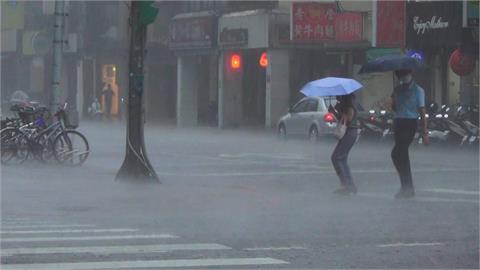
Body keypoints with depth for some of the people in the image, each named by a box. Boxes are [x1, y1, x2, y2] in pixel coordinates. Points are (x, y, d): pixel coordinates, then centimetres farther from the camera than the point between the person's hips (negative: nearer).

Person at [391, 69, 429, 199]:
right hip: (398, 123, 6)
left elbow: (422, 112, -3)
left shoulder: (418, 90, -2)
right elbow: (394, 108, 10)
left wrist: (425, 132, -6)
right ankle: (408, 188, 16)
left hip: (410, 123, -6)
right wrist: (394, 99, -12)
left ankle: (406, 187, -9)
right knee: (402, 155, 8)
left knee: (397, 153, -16)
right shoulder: (397, 89, 13)